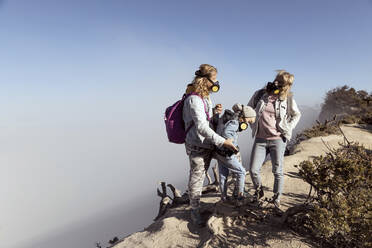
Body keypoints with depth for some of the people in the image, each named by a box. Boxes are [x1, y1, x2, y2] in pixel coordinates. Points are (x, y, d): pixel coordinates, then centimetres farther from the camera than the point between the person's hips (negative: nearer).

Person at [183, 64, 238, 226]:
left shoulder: (205, 97, 10)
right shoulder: (194, 99, -21)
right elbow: (201, 127, -30)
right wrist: (223, 141, -31)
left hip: (207, 145, 9)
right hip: (197, 147, -9)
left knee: (201, 176, 21)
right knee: (196, 179, 5)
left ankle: (196, 204, 41)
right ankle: (195, 211, 24)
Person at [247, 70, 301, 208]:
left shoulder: (288, 99, -2)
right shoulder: (260, 94, 0)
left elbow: (296, 114, 16)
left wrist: (288, 128, 4)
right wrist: (253, 127, 8)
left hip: (278, 140, -1)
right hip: (260, 139, 1)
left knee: (278, 171, 7)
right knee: (253, 169, -3)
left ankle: (277, 199, 27)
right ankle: (258, 191, 26)